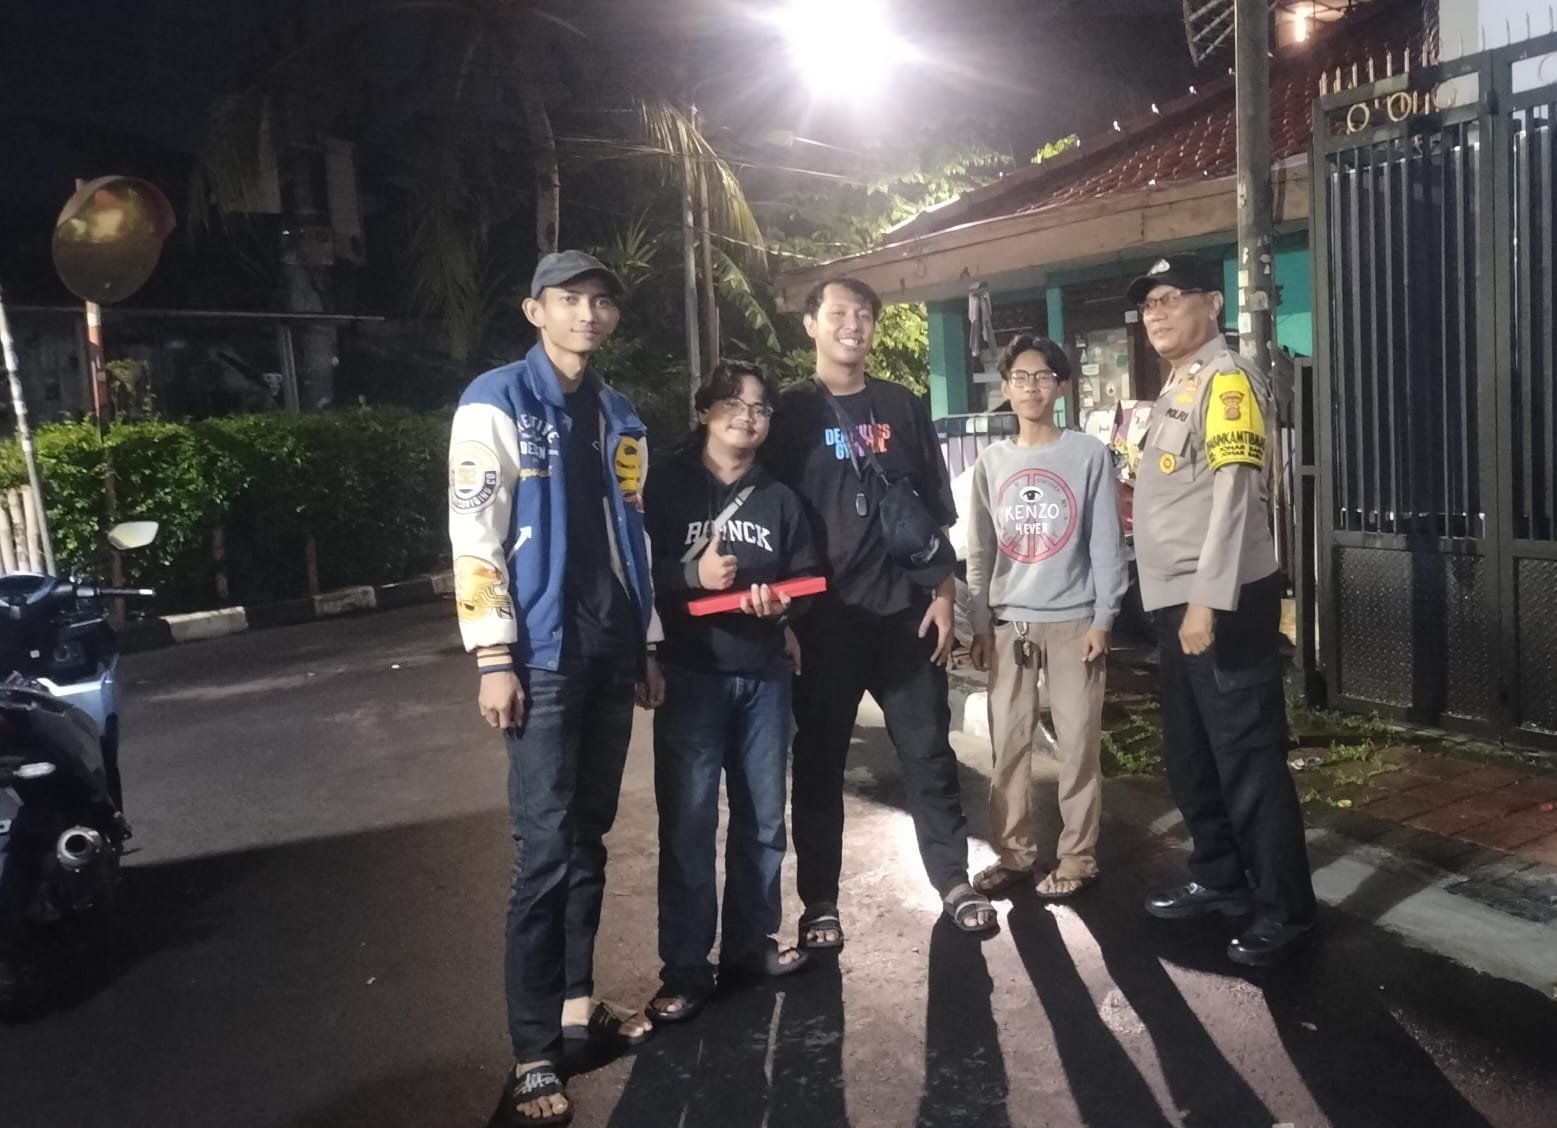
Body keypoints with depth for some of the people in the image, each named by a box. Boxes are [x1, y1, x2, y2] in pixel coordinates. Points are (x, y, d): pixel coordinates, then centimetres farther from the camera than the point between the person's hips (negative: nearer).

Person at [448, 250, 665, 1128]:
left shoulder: (620, 418, 16)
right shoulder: (496, 403, -4)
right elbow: (474, 535, -10)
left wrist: (648, 645, 16)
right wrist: (494, 657, -16)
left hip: (612, 655, 6)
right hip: (545, 658, -6)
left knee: (588, 838, 14)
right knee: (547, 852, -5)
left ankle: (578, 999, 27)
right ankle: (534, 1053, 5)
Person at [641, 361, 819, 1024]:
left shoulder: (779, 499, 13)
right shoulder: (667, 487, -1)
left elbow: (808, 578, 14)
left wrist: (782, 601, -7)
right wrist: (692, 575, -20)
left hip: (765, 676, 5)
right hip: (691, 676, -4)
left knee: (762, 819, 12)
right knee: (688, 825, -3)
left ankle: (750, 944, 28)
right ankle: (685, 970, 7)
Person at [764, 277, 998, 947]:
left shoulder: (903, 407, 10)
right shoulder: (790, 413, 2)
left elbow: (936, 509, 11)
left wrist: (941, 594, 3)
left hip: (905, 609, 2)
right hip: (824, 615, -2)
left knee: (927, 750, 7)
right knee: (820, 759, 5)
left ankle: (955, 882, 19)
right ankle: (820, 902, 15)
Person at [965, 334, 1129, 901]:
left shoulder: (1089, 454, -1)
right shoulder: (991, 461, 8)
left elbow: (1106, 543, -2)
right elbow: (980, 551, 9)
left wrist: (1102, 619, -8)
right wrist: (980, 624, 4)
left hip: (1072, 621, -3)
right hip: (1008, 623, 3)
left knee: (1078, 744, 1)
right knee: (1008, 744, 6)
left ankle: (1077, 857, 12)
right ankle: (1014, 852, 17)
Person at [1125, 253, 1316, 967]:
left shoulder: (1227, 378, -10)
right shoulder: (1177, 387, 18)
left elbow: (1233, 495, -19)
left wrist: (1208, 600, -24)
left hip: (1224, 601, -10)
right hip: (1176, 601, 10)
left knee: (1249, 760, -3)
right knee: (1190, 754, 17)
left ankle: (1285, 912, 8)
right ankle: (1219, 879, 32)